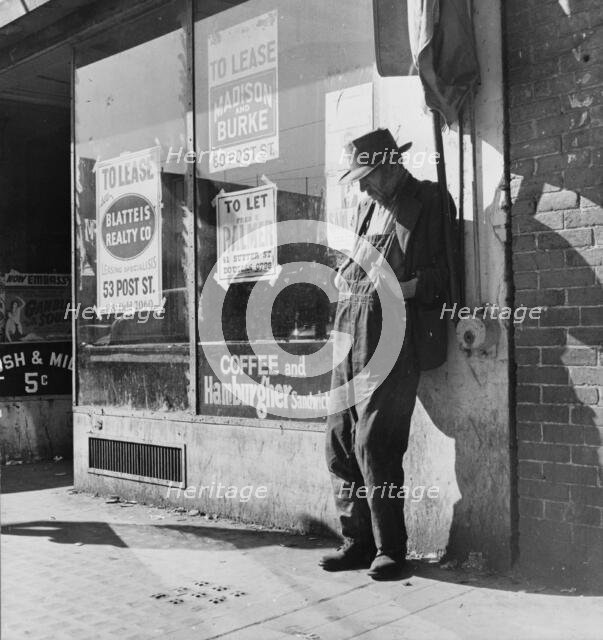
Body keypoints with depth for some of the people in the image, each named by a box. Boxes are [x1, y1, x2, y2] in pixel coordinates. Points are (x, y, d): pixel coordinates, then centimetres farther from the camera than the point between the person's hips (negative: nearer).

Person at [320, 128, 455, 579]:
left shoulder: (429, 200, 0)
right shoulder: (367, 207, 22)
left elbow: (443, 274, -5)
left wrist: (405, 287, -19)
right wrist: (346, 275, 10)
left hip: (393, 331, -8)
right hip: (351, 328, 8)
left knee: (374, 442, -9)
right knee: (340, 439, 6)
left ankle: (390, 550, 5)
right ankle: (357, 542, 17)